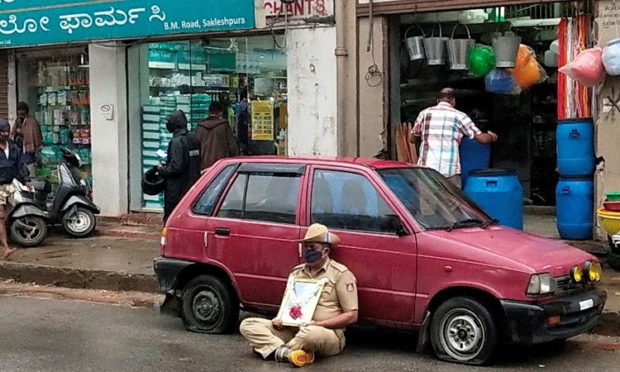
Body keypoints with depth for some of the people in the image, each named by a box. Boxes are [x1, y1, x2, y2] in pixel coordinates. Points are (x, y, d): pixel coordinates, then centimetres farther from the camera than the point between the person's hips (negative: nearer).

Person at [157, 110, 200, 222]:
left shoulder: (177, 141, -17)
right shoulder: (194, 140, 7)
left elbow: (176, 167, -23)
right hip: (192, 187, 8)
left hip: (177, 190, -8)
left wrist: (161, 169, -4)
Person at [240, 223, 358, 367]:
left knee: (312, 333, -43)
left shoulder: (340, 274, -4)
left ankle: (279, 351, -13)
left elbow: (351, 315, -7)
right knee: (248, 325, -8)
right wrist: (280, 319, -1)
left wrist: (318, 324, -17)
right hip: (293, 330, 6)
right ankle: (289, 353, -27)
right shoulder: (297, 272, 15)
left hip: (327, 333, -6)